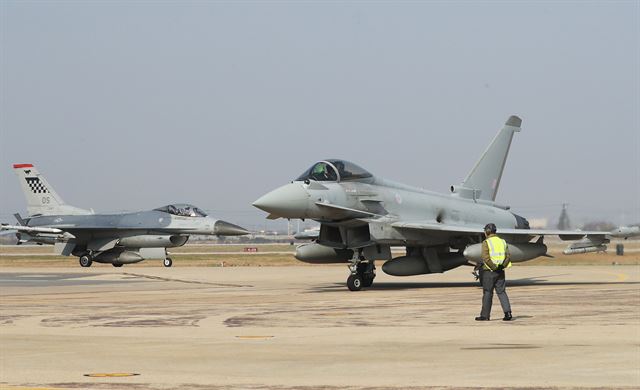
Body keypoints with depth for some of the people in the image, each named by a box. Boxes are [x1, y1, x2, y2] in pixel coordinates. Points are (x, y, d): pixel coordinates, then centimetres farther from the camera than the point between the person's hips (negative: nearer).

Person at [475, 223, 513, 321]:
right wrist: (502, 266, 0)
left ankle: (485, 315, 8)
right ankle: (508, 312, -4)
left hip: (489, 271, -5)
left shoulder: (486, 243, -9)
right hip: (500, 272, 5)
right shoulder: (502, 242, 9)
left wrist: (494, 267, -12)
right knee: (502, 292, 8)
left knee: (487, 293, 3)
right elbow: (508, 256, 4)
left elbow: (486, 258, -18)